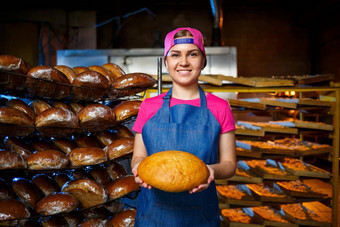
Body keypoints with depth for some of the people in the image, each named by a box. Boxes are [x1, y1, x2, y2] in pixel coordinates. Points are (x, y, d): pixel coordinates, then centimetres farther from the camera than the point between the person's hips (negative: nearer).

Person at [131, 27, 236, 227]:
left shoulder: (219, 107, -2)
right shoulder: (149, 106, 1)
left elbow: (229, 164, 0)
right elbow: (138, 157, 6)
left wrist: (212, 170, -21)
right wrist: (139, 167, -16)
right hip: (154, 211, 1)